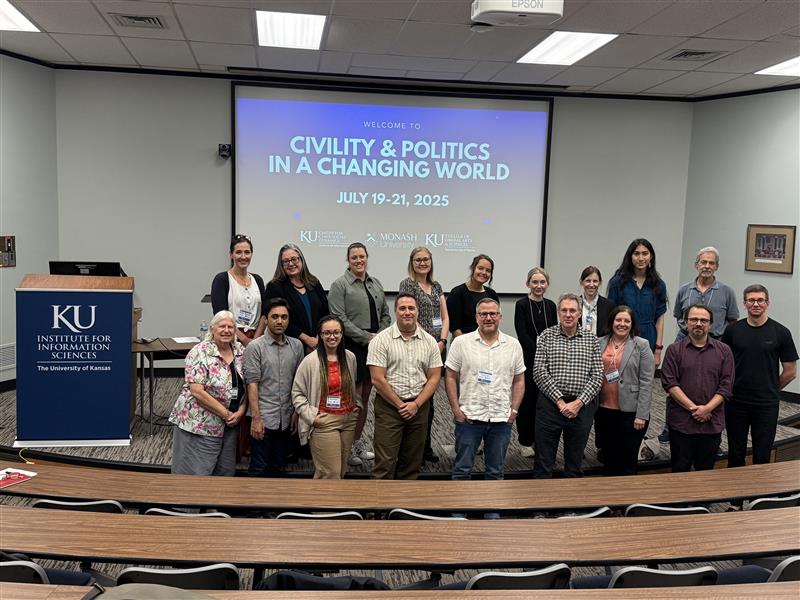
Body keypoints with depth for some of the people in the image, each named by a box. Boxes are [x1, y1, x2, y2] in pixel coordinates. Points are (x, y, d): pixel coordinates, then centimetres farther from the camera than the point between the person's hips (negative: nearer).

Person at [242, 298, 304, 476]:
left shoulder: (296, 346, 7)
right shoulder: (255, 347, -6)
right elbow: (252, 383, -9)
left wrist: (297, 412, 6)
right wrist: (256, 418, -14)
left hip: (286, 419, 4)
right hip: (264, 419, -4)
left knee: (276, 468, 13)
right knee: (258, 469, 2)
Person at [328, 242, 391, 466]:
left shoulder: (375, 283, 15)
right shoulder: (340, 285, -5)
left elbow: (386, 314, 18)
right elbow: (340, 319, -12)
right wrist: (367, 337, -14)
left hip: (375, 346, 6)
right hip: (352, 347, -6)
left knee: (365, 396, 12)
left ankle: (357, 442, 23)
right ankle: (348, 447, 6)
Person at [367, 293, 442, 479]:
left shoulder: (429, 341, 6)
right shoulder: (381, 340, -5)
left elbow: (434, 378, 5)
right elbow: (378, 380, -9)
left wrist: (416, 404, -7)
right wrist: (400, 405, -9)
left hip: (418, 407, 4)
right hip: (389, 406, -4)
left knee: (411, 464, 11)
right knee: (385, 464, -6)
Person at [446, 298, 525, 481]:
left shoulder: (514, 345, 5)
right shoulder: (461, 342, -2)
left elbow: (519, 380, 9)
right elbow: (450, 377, 0)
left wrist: (514, 410, 1)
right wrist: (456, 409, -6)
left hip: (502, 418, 2)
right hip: (468, 417, -2)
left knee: (496, 472, 12)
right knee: (462, 469, 5)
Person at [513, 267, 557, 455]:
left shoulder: (551, 306, 9)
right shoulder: (522, 305, -5)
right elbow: (522, 335, -11)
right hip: (528, 359, -4)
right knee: (527, 399, 2)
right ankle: (525, 441, 14)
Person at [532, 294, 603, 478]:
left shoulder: (591, 339, 7)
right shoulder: (546, 336, 2)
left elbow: (597, 375, 1)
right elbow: (539, 372, -6)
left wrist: (578, 403, -10)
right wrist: (560, 401, -12)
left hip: (581, 407, 2)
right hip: (550, 404, -2)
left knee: (575, 464, 12)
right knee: (543, 463, 4)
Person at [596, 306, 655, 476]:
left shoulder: (641, 345, -3)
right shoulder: (600, 344, 6)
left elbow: (646, 382, -7)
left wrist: (641, 415, -12)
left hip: (631, 412, -3)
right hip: (604, 411, 3)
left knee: (628, 462, 5)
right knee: (608, 460, 14)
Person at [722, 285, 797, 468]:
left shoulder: (780, 333, -4)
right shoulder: (732, 330, 1)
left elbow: (790, 372, 2)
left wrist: (770, 390, 9)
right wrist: (732, 388, 5)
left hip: (766, 405, -1)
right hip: (736, 403, 2)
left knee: (762, 456, 6)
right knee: (735, 455, 12)